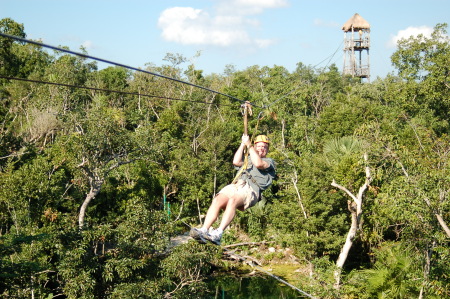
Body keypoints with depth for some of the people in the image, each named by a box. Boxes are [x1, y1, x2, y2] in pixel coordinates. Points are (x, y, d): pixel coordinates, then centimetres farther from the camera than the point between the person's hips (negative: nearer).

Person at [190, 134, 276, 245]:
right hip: (234, 185, 5)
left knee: (232, 201, -37)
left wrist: (249, 145, 5)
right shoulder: (247, 159, 38)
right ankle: (203, 230, -39)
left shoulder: (269, 162, 23)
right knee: (217, 201, -26)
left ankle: (218, 233, -50)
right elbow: (236, 162, 16)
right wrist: (243, 144, 17)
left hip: (251, 189, -5)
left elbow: (258, 164, -1)